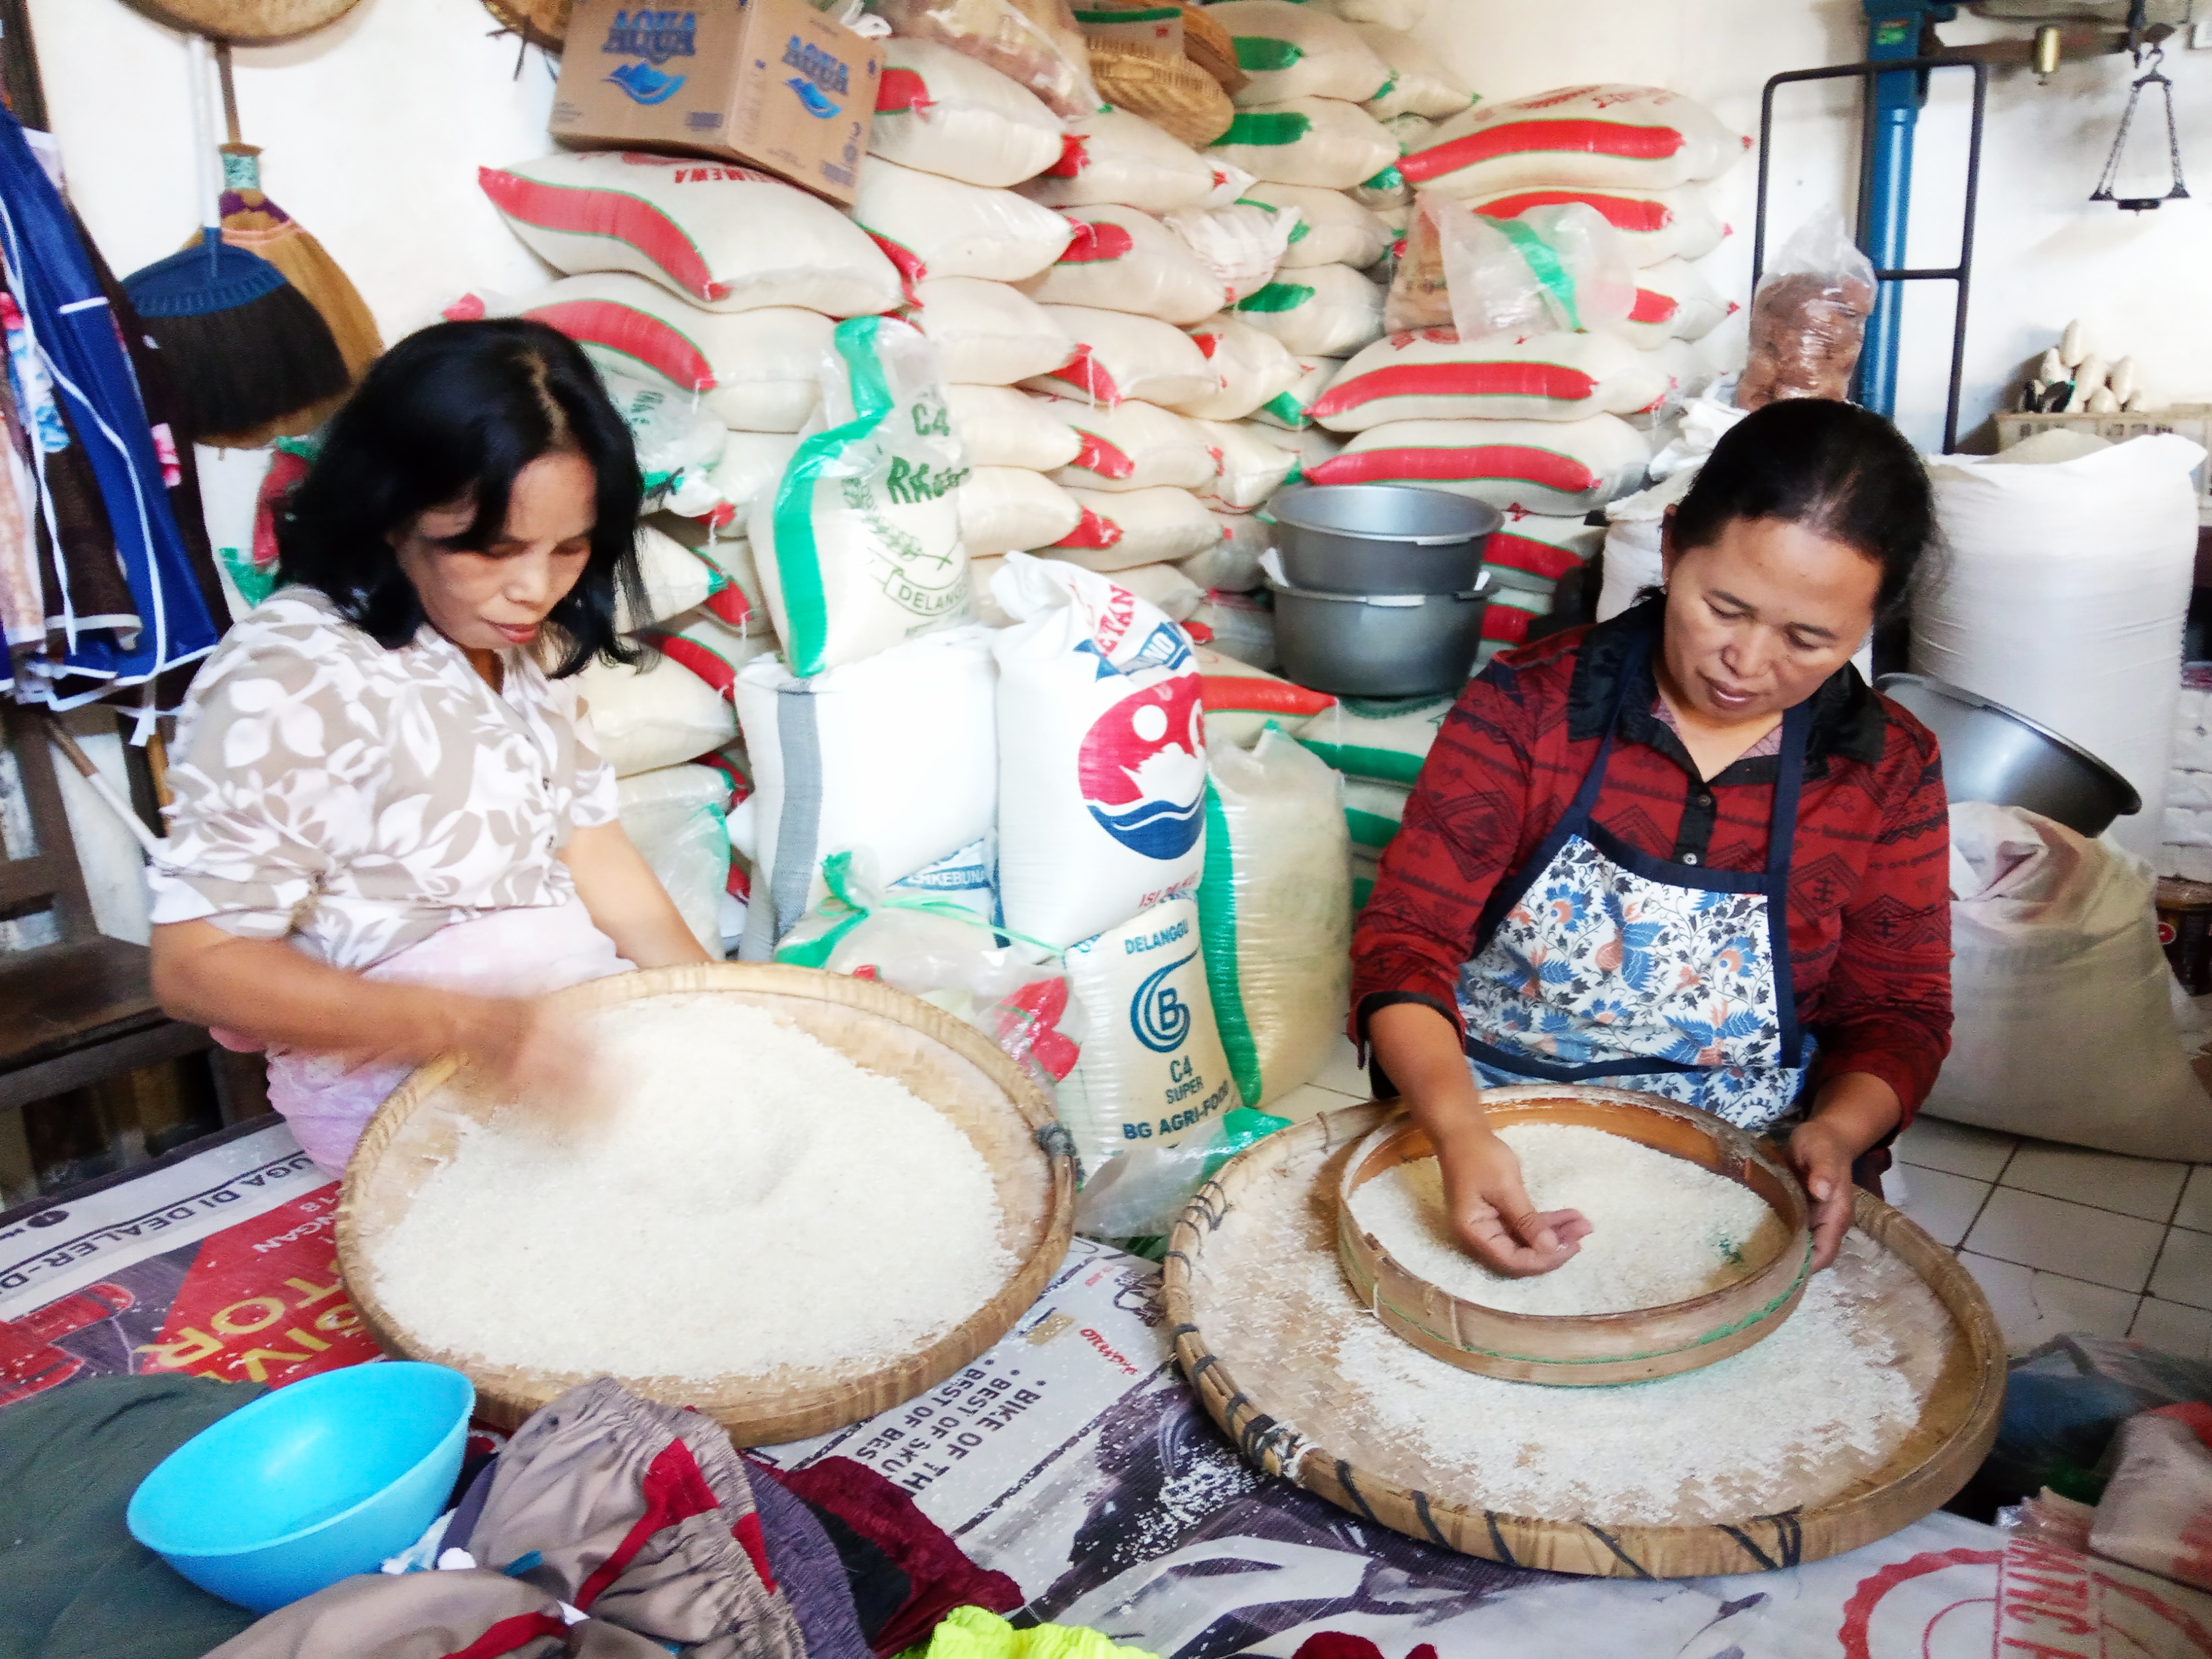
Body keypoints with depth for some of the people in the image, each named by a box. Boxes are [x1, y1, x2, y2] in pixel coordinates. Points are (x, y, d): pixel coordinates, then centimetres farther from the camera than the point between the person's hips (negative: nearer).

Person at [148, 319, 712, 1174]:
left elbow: (593, 848, 6)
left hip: (575, 1020, 8)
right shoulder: (289, 679, -19)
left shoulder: (527, 644, 7)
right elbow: (197, 964, -18)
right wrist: (471, 1023, -29)